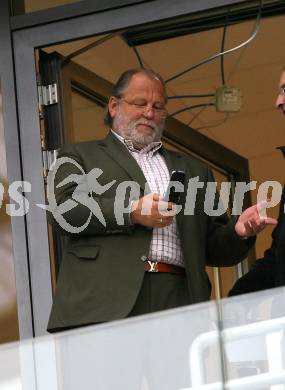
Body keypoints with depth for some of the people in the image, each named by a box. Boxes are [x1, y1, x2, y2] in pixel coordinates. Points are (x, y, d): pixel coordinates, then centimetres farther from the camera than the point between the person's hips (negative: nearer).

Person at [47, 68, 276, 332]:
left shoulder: (193, 170, 30)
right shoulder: (80, 156, 21)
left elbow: (212, 247, 26)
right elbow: (63, 210, 2)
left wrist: (238, 231, 4)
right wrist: (131, 212, -6)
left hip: (176, 298, 3)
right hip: (104, 297, -3)